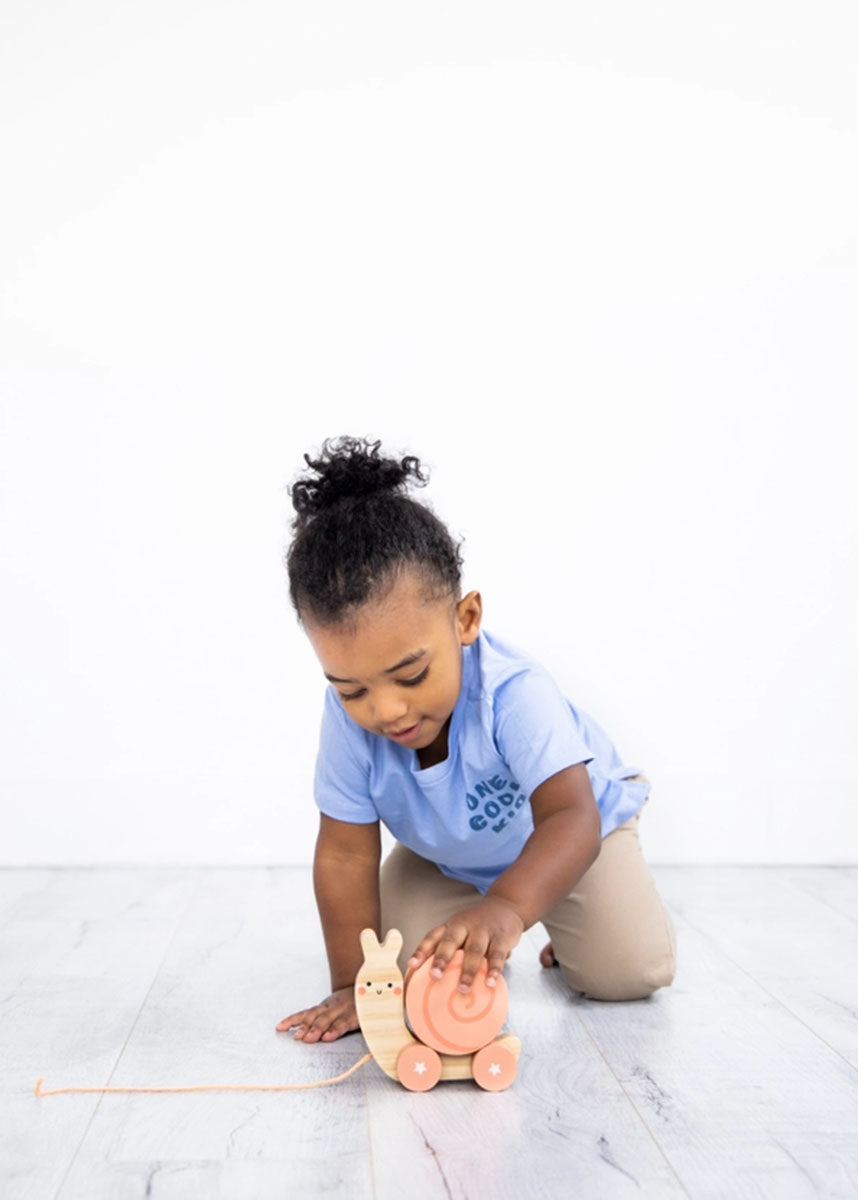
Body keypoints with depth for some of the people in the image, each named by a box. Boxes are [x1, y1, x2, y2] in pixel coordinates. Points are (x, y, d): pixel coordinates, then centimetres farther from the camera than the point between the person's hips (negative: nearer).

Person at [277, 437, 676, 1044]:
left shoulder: (514, 692, -43)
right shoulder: (348, 718, -32)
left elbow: (569, 818, -51)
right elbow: (345, 855, -24)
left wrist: (506, 907, -70)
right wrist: (354, 984, -22)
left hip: (562, 834, -3)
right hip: (442, 853, 3)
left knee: (630, 971, -12)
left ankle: (564, 922, 20)